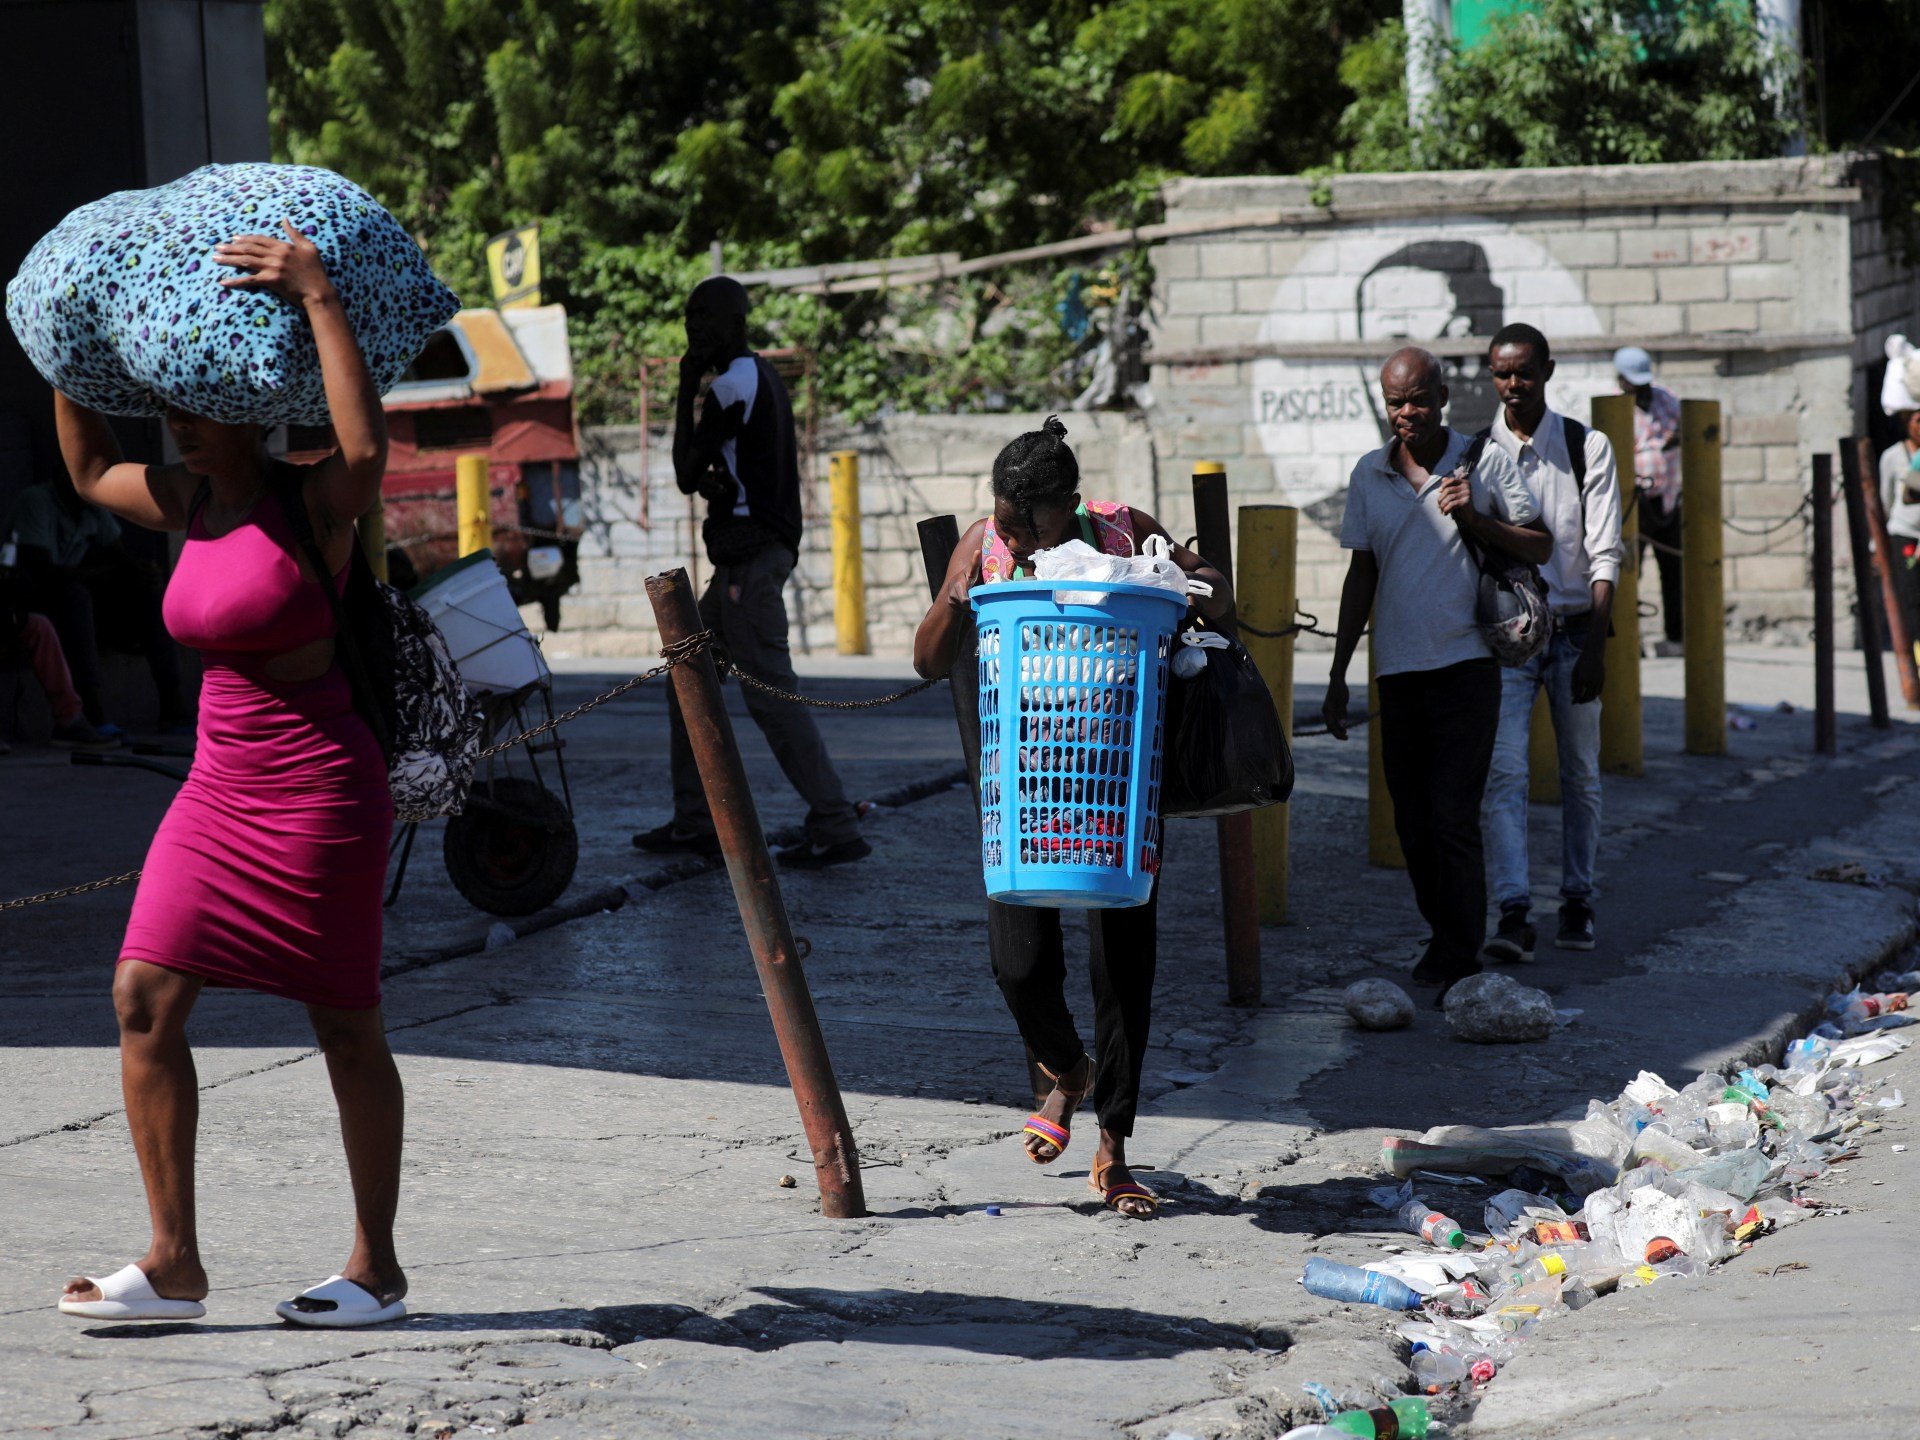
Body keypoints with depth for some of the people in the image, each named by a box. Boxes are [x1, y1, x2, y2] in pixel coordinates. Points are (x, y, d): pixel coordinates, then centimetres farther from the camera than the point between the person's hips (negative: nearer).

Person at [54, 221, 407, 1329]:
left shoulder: (310, 500, -12)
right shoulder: (190, 502, 9)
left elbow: (368, 449, -35)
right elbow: (90, 468, 28)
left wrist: (319, 299, -31)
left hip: (319, 790, -7)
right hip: (220, 787, 7)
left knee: (347, 1029, 2)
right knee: (145, 998, -2)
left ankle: (379, 1269, 14)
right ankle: (174, 1263, 3)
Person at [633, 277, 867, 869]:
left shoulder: (731, 387, -14)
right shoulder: (764, 377, 18)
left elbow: (686, 475, -8)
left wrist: (685, 394, 1)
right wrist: (713, 480, 5)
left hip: (748, 557, -10)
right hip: (763, 548, 10)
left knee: (770, 692, -12)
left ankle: (836, 828, -15)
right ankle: (694, 821, 15)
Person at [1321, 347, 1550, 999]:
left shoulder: (1480, 464, -1)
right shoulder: (1369, 475, 8)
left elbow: (1540, 547, 4)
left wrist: (1474, 519, -13)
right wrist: (1338, 675, 14)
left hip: (1466, 663, -4)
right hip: (1397, 670, 4)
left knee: (1453, 813, -11)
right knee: (1411, 818, 7)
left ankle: (1462, 959, -8)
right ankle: (1443, 935, 24)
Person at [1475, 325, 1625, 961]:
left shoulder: (1587, 448, 0)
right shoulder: (1476, 454, 2)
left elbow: (1604, 555, -4)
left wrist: (1596, 646, -11)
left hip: (1573, 628, 0)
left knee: (1580, 774, 10)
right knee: (1504, 771, -13)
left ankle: (1577, 900, 25)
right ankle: (1513, 915, -19)